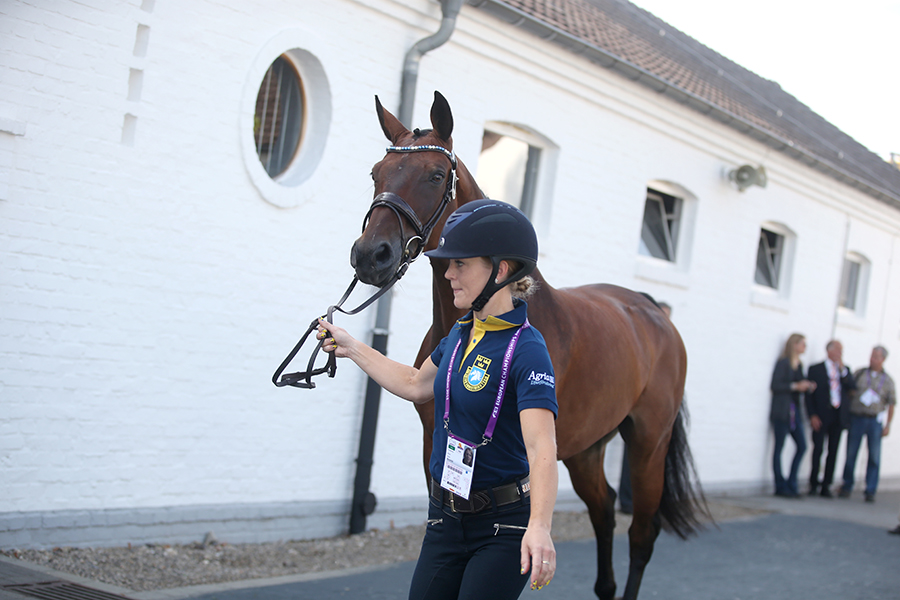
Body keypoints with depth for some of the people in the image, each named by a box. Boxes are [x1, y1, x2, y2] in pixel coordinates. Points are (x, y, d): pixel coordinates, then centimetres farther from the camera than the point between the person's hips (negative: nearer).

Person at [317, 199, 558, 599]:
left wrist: (539, 527, -47)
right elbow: (416, 386, 23)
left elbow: (542, 450, -33)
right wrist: (351, 348, 26)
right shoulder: (461, 333, 4)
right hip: (446, 519, 7)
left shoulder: (526, 350, -21)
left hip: (503, 527, -7)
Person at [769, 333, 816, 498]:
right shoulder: (783, 363, -7)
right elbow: (774, 386, -14)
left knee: (802, 446, 3)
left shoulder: (799, 365, 16)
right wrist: (795, 386, -18)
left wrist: (808, 387, 2)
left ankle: (791, 485, 9)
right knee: (779, 447, -3)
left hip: (794, 410, 8)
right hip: (782, 411, -8)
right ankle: (781, 486, 2)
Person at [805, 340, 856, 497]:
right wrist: (813, 415, -9)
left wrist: (843, 370, -8)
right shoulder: (816, 369, 3)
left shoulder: (845, 370, 15)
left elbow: (852, 387, 0)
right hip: (821, 416, -3)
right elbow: (810, 394, 0)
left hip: (839, 415, 3)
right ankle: (813, 485, 4)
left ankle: (826, 486, 9)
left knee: (833, 451, 3)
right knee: (818, 450, -6)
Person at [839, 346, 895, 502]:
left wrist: (887, 425, 0)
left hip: (875, 420, 0)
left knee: (874, 457, -1)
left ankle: (870, 491, 5)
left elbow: (891, 404, 8)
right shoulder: (859, 374, 7)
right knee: (851, 454, 1)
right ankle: (847, 487, 11)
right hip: (856, 417, 0)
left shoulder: (887, 381, 8)